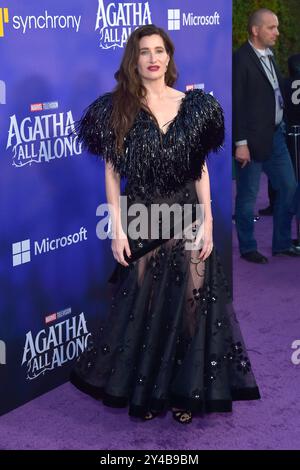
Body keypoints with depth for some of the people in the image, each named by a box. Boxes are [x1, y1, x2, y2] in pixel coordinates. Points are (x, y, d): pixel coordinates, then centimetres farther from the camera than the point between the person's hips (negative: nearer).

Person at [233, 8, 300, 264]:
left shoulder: (269, 56, 13)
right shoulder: (241, 59, -13)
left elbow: (277, 94, 13)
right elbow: (236, 104, -16)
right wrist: (240, 143, -18)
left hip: (276, 135, 9)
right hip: (253, 139, -9)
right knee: (248, 196, 3)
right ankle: (248, 248, 17)